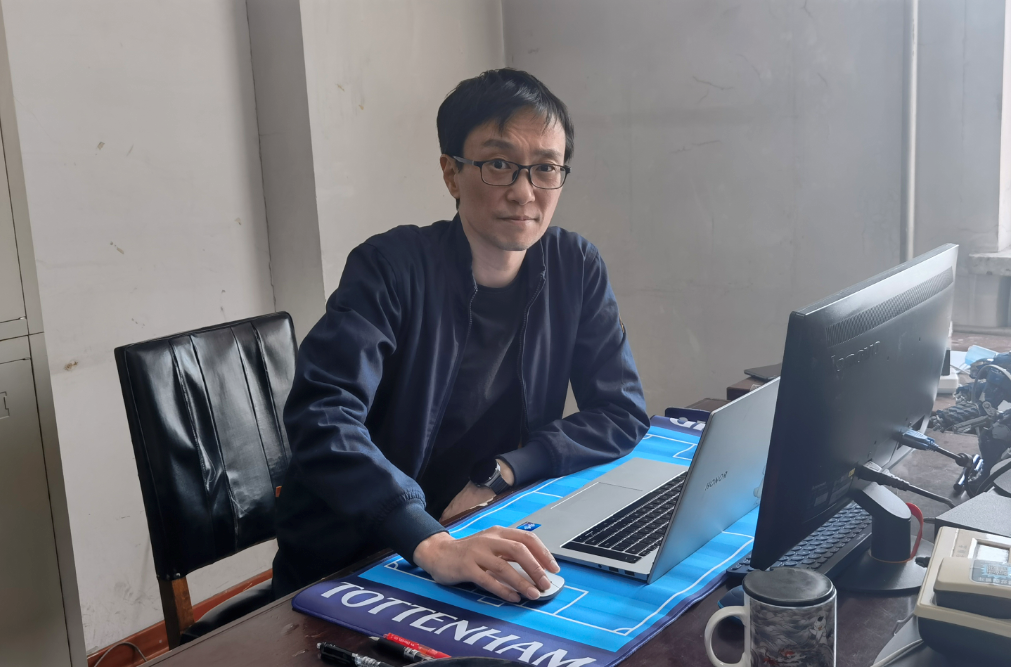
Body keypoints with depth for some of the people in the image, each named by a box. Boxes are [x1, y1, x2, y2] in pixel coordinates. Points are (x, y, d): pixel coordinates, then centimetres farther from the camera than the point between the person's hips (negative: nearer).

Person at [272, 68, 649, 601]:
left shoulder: (574, 268, 1)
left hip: (487, 544, 4)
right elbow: (321, 417, -27)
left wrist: (500, 472, -13)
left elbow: (622, 412, 1)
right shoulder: (392, 267, -14)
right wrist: (432, 545, -40)